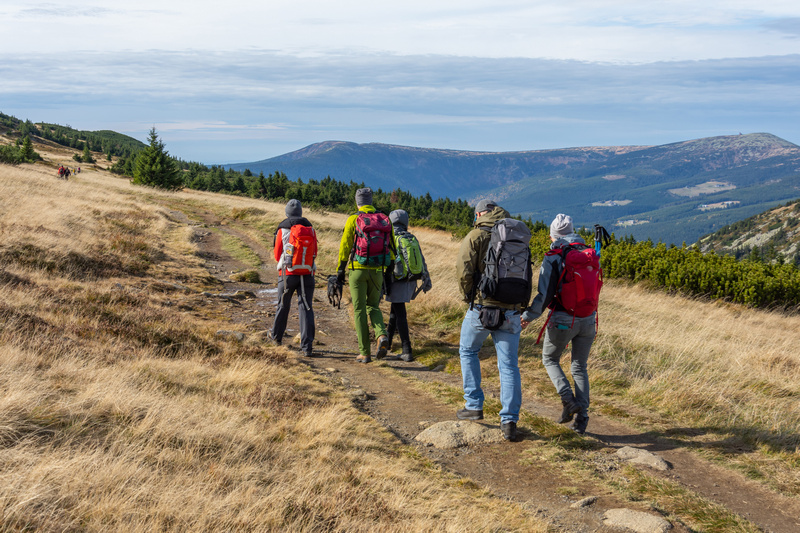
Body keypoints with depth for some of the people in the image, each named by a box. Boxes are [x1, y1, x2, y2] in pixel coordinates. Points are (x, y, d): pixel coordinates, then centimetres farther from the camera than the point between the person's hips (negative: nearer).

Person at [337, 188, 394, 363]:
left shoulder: (353, 220, -4)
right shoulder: (385, 220, 6)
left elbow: (345, 246, -5)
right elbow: (391, 248, 6)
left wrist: (340, 270, 2)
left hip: (357, 270, -3)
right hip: (377, 270, 3)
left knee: (360, 310, 5)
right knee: (373, 306, 18)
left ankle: (365, 353, 5)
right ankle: (381, 335, -11)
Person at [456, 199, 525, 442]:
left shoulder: (475, 236, -4)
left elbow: (464, 271, -12)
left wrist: (467, 296, 5)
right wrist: (522, 304, 15)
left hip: (482, 306, -3)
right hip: (510, 311, 3)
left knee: (468, 351, 21)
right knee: (509, 365, 5)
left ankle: (474, 406, 20)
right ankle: (509, 422, 1)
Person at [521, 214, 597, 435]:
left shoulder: (552, 258, -9)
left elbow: (545, 294, -13)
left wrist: (529, 316, -2)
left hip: (562, 319, -4)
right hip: (588, 319, 4)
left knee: (550, 359, 19)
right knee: (579, 367, 17)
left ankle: (568, 400, -1)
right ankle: (582, 414, 5)